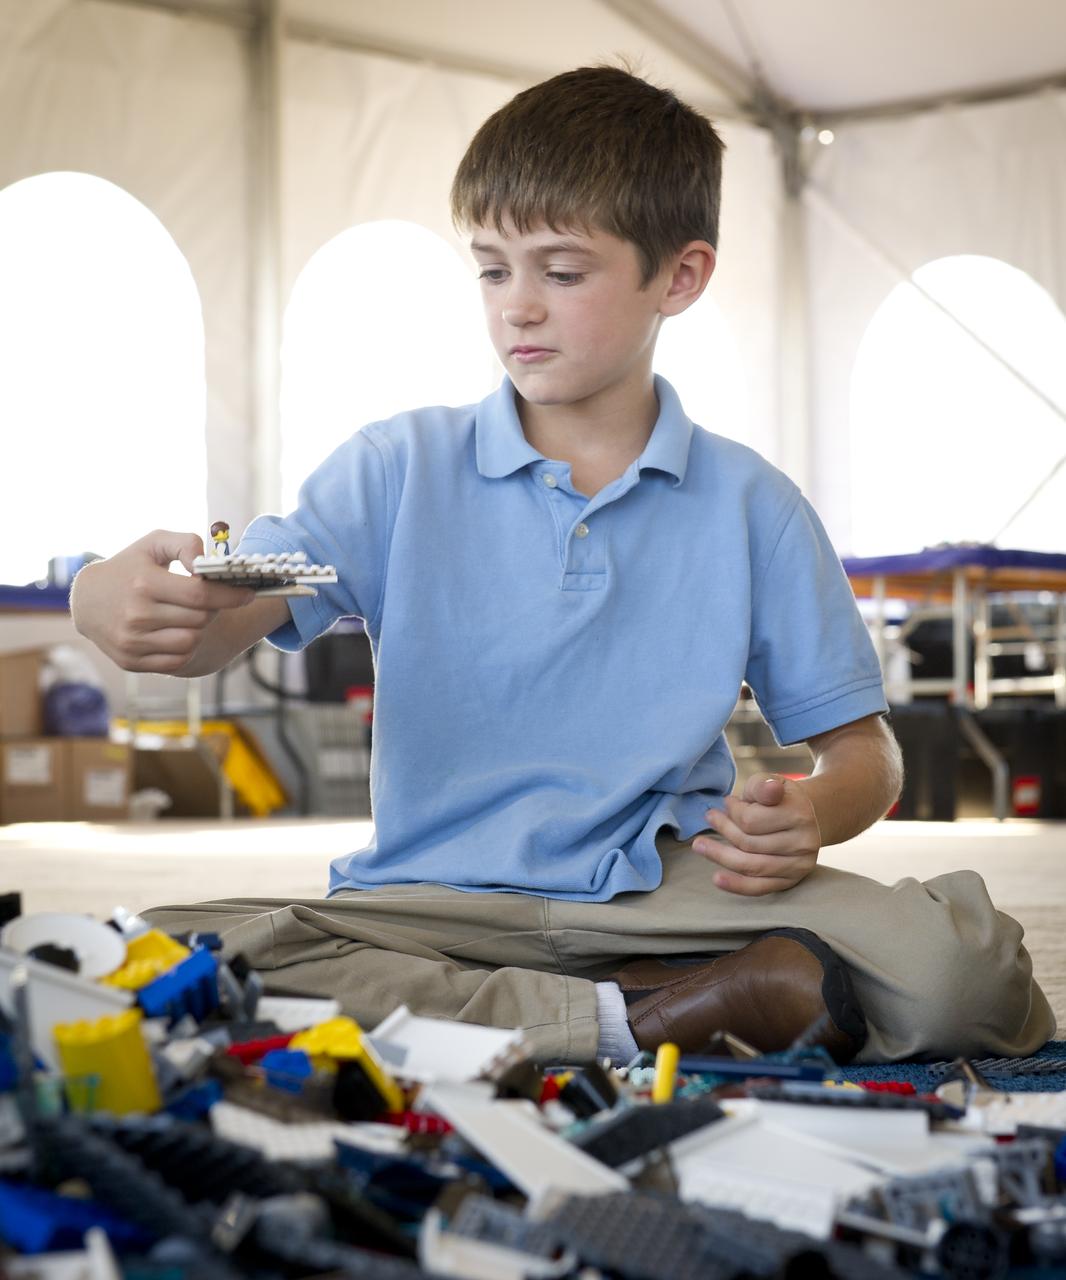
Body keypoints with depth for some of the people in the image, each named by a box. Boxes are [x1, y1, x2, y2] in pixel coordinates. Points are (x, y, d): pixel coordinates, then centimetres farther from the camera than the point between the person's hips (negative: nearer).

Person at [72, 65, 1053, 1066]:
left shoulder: (752, 508, 7)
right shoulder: (401, 470, 6)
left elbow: (859, 747, 11)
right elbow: (223, 622, -8)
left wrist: (812, 815, -13)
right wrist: (130, 608, -33)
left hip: (669, 891, -1)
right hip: (437, 899, 1)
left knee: (966, 967, -26)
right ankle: (643, 1017, -24)